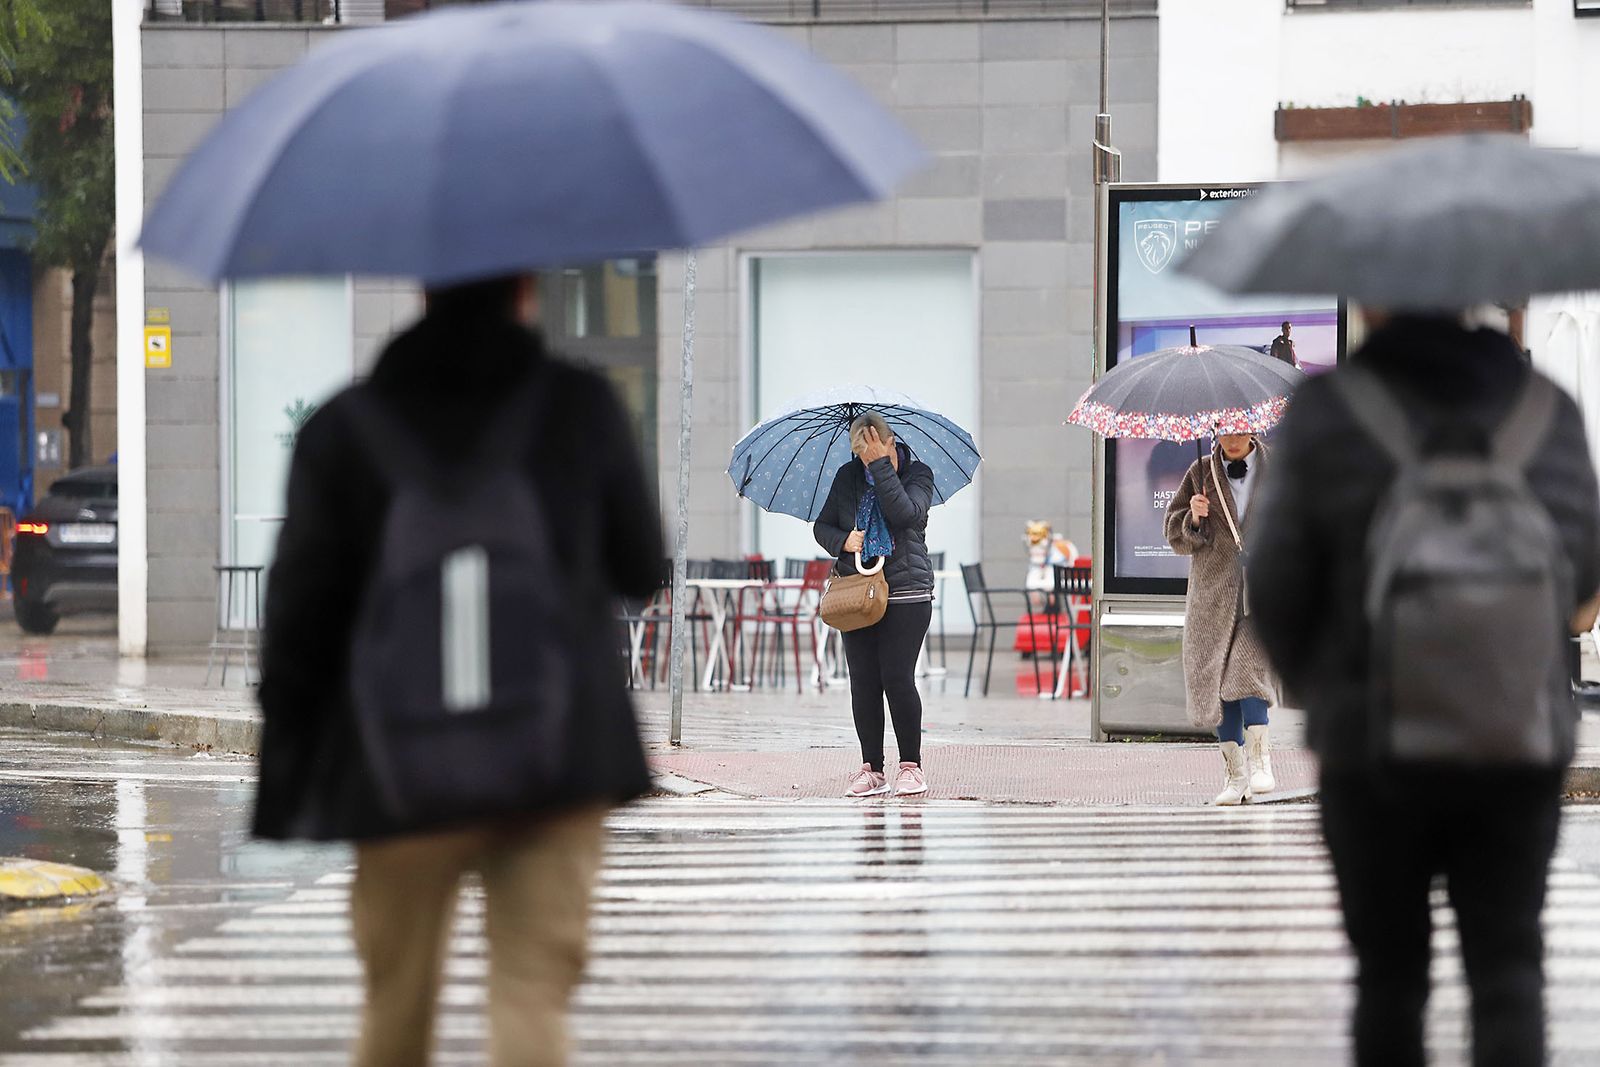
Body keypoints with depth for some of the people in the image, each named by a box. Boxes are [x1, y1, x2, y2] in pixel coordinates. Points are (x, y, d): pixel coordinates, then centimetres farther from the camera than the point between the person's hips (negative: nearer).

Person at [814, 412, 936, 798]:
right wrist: (843, 540, -6)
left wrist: (882, 465, -19)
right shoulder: (848, 477, 10)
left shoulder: (917, 474, 0)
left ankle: (911, 766, 0)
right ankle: (871, 768, 6)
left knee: (897, 677, -10)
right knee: (863, 682, 0)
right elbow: (822, 526, 16)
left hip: (906, 592, -4)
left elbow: (905, 513, -19)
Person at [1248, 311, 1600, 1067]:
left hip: (1377, 746, -1)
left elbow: (1277, 584, -5)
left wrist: (1306, 680, 14)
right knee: (1507, 961, 3)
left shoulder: (1327, 415, -7)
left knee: (1390, 974, 12)